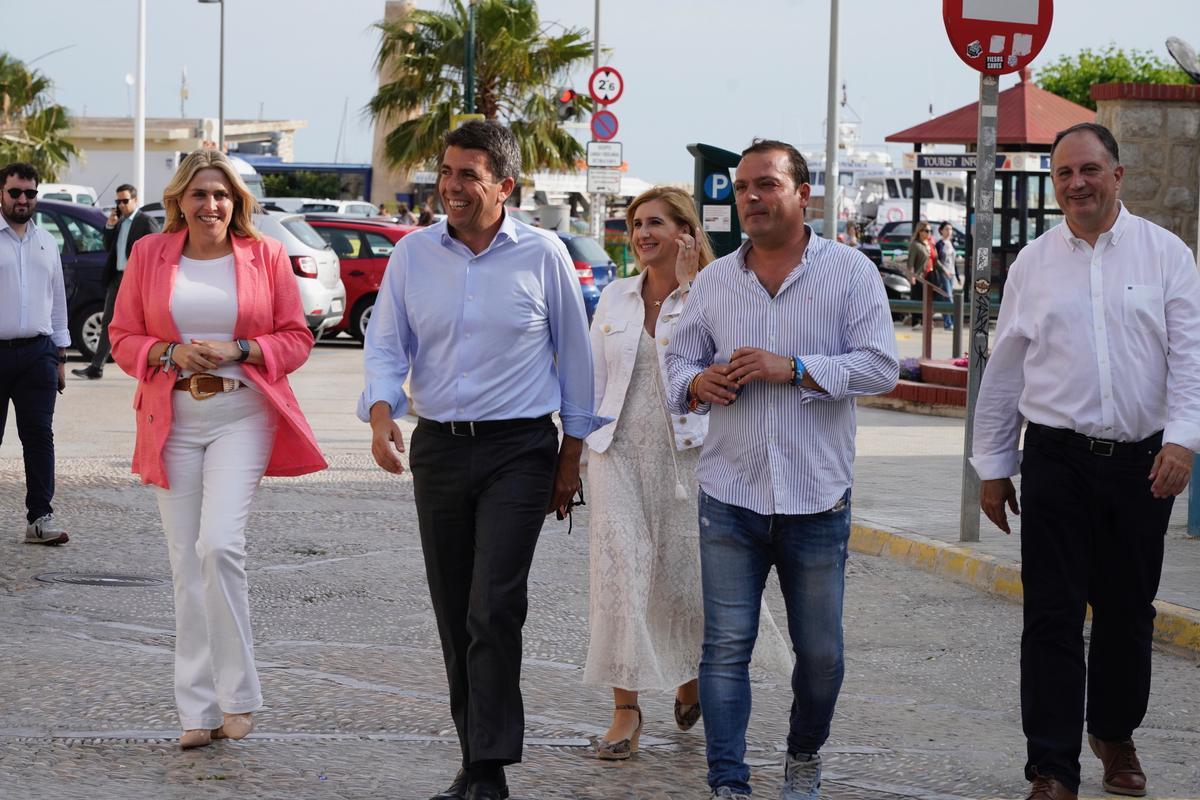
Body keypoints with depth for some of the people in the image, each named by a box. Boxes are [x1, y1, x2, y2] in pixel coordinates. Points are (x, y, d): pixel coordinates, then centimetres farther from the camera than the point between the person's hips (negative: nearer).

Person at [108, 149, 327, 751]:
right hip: (173, 420, 3)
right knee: (186, 562, 3)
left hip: (242, 414, -2)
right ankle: (198, 711, 9)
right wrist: (170, 353, -10)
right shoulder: (149, 255, 7)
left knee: (219, 543, -19)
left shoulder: (265, 255, 3)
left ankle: (237, 694, -6)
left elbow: (296, 338, 5)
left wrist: (238, 350, -11)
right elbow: (122, 338, 10)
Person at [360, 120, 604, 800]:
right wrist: (381, 413, -14)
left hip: (519, 448, -4)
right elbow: (387, 345, 6)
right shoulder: (412, 254, 4)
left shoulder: (543, 255, -3)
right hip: (437, 447, 4)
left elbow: (573, 355, 4)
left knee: (494, 609, -14)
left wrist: (572, 453, 5)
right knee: (454, 612, 8)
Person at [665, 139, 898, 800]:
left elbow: (880, 367, -8)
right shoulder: (714, 280, 10)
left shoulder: (849, 272, 0)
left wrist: (791, 368, -18)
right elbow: (679, 358, 17)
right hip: (730, 496, 2)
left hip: (817, 498, -2)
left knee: (821, 652, 7)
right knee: (726, 646, -4)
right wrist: (697, 383, -7)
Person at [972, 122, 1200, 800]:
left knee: (1128, 613, 11)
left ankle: (1115, 733, 33)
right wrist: (993, 466, 11)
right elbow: (1005, 370, 11)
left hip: (1142, 464, 0)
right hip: (1057, 462, 0)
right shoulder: (1034, 264, 7)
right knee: (1053, 617, -3)